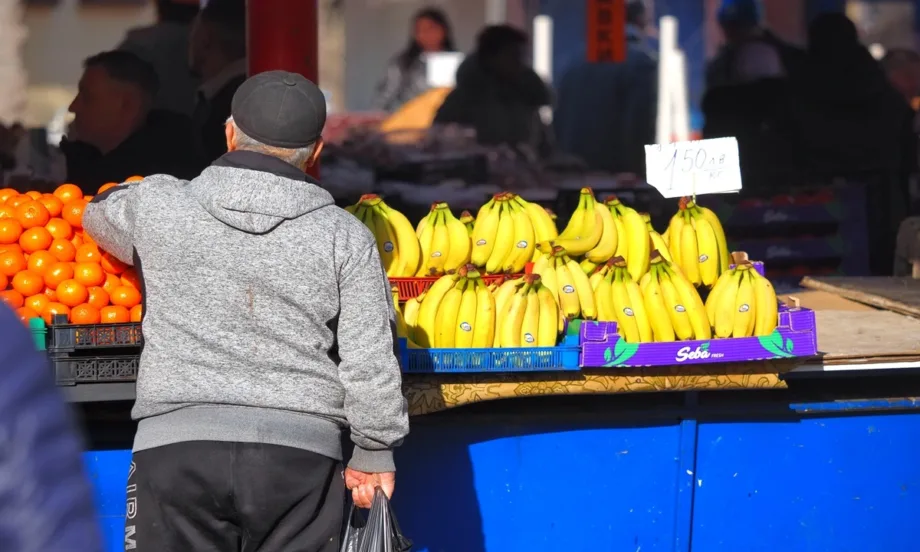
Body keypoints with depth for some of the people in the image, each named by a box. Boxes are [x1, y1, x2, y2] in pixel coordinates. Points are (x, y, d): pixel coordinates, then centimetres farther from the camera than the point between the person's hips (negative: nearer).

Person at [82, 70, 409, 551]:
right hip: (300, 451, 0)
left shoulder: (158, 206, 5)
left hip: (176, 441, 0)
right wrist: (374, 452, 13)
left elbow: (99, 215, 30)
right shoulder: (345, 236, 3)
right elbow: (370, 362, 1)